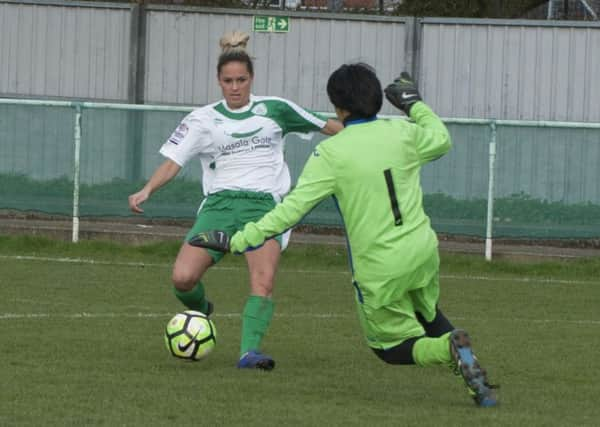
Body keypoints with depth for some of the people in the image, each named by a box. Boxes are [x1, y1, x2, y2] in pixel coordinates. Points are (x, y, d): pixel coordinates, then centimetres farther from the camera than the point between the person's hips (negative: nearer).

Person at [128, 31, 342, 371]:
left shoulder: (274, 110, 11)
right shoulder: (204, 120, 10)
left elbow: (325, 126, 22)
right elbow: (174, 160, 2)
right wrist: (147, 190, -15)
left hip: (264, 204, -1)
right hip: (220, 202, 1)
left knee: (264, 281, -26)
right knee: (183, 278, -17)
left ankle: (250, 351, -29)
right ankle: (199, 311, 17)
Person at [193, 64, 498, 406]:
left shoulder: (331, 153, -13)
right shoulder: (402, 133, -1)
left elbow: (292, 208, -15)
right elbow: (441, 140, 23)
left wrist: (238, 241, -10)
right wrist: (414, 105, 37)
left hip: (379, 271, -5)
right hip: (423, 254, 5)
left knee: (394, 347, 14)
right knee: (428, 316, 32)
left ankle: (450, 349, -17)